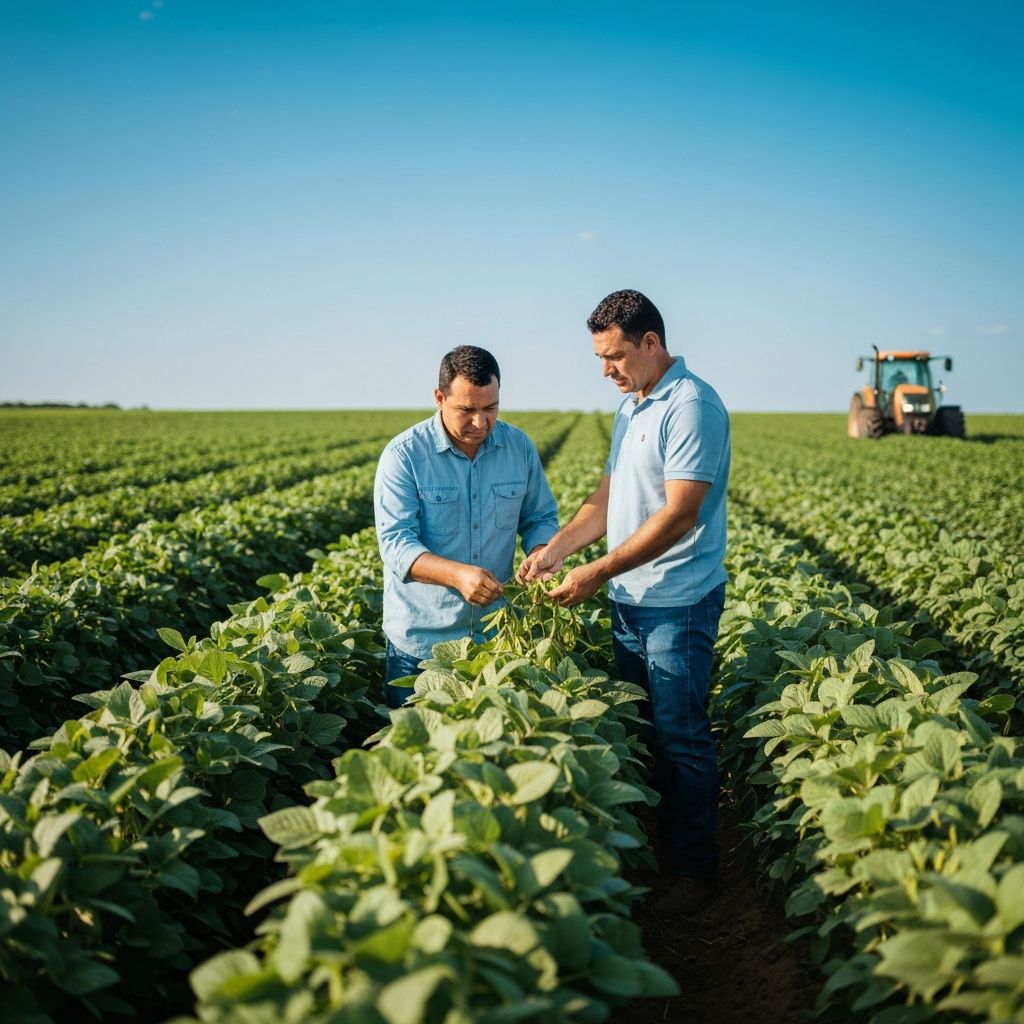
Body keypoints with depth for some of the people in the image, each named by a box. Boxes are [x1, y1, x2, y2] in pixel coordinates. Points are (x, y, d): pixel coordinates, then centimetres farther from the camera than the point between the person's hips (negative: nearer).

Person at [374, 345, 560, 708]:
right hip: (420, 638, -3)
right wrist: (457, 575, -34)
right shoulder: (403, 455, -12)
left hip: (496, 632, 3)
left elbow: (541, 518, 10)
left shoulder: (520, 447, 0)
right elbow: (396, 543, -18)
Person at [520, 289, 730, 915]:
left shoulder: (691, 406, -17)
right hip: (629, 600, 9)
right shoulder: (629, 409, 14)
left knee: (681, 740, 0)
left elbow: (679, 515, -23)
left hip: (678, 604, -9)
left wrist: (598, 572, -22)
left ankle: (698, 869, 13)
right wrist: (556, 549, 1)